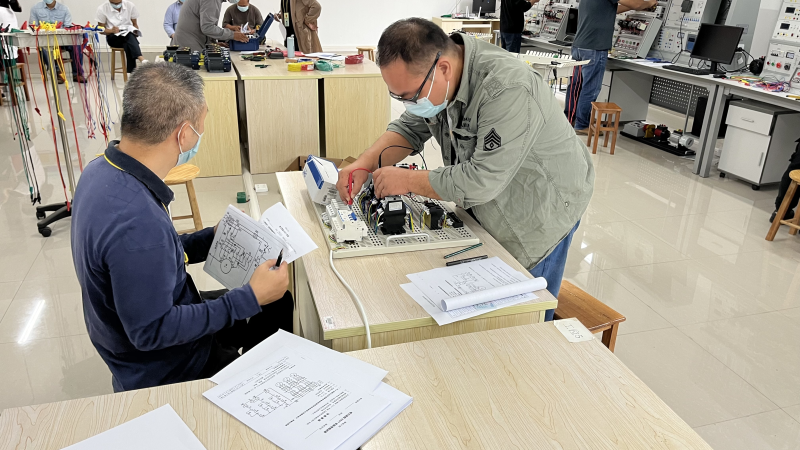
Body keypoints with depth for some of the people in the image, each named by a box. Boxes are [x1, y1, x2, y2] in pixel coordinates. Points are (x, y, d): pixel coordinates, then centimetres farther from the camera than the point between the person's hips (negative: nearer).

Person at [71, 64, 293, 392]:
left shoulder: (102, 170, -7)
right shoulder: (137, 224, -38)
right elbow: (150, 332, -29)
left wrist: (212, 238, 5)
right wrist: (250, 298, -26)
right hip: (165, 373, -8)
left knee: (280, 303, 16)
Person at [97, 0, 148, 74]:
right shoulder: (102, 9, -4)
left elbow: (135, 24, 10)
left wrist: (135, 31, -13)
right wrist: (111, 30, -23)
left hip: (129, 34, 2)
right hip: (113, 37, -2)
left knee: (128, 44, -37)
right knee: (129, 36, -36)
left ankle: (132, 71, -45)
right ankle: (141, 59, -57)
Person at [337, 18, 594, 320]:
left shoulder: (508, 91, -36)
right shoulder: (425, 76, -11)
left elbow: (482, 181, -37)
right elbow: (409, 129, 2)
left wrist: (408, 180, -26)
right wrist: (365, 164, -15)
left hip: (541, 211, -7)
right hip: (487, 207, 7)